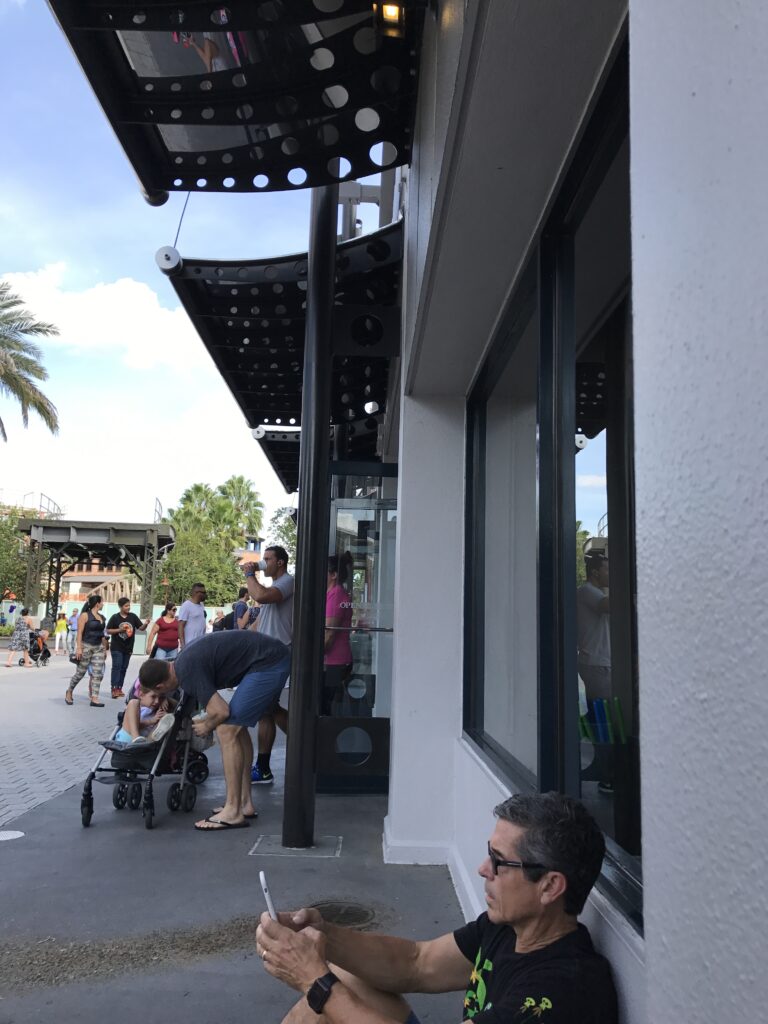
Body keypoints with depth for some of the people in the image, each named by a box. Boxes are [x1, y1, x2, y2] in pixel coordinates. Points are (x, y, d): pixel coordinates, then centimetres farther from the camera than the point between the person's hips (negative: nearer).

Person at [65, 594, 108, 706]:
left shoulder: (102, 617, 13)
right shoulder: (85, 615, -7)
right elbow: (80, 632, -11)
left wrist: (105, 649, 15)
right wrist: (79, 648, -18)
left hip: (99, 648, 6)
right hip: (86, 646, -6)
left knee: (97, 674, -2)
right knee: (80, 672, 4)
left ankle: (94, 698, -1)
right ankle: (69, 692, 27)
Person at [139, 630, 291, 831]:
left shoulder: (188, 672, -15)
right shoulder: (184, 660, 15)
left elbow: (221, 711, -16)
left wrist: (206, 727, 5)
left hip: (267, 663, -10)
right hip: (277, 657, 10)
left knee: (227, 731, -8)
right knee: (237, 727, 17)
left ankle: (233, 812, -3)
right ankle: (245, 803, 22)